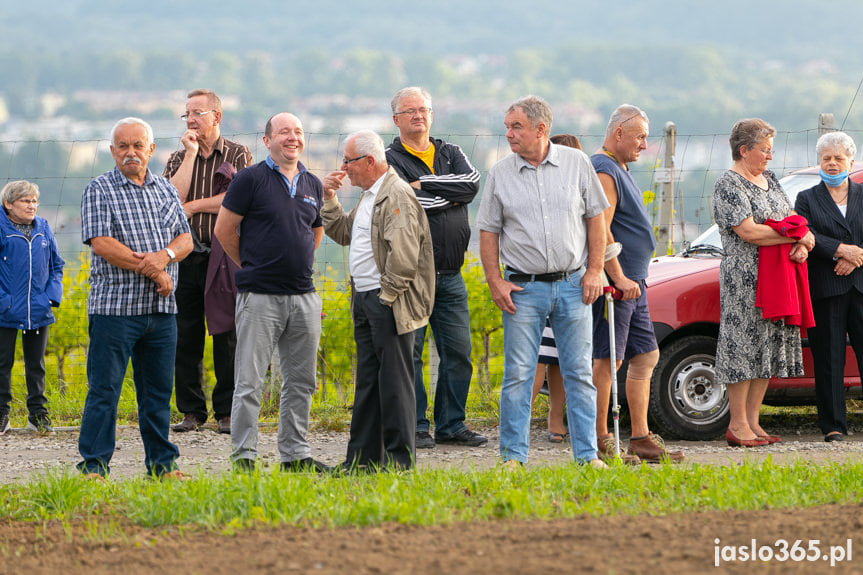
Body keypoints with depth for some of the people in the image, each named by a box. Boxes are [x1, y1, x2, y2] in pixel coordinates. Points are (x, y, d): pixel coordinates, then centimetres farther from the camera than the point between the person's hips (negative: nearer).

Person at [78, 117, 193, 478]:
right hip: (115, 308, -5)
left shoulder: (166, 190, 16)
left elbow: (185, 239, 12)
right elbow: (101, 243, -12)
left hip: (161, 309, 5)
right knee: (104, 388, -5)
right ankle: (94, 465, -2)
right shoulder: (99, 190, -1)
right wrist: (151, 270, -13)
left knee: (158, 390, 10)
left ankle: (162, 463, 17)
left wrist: (165, 255, -12)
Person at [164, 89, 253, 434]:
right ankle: (191, 410, 10)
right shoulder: (178, 159, 13)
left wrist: (193, 206, -6)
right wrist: (191, 154, -5)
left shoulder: (238, 155, 4)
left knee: (227, 336, -3)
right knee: (185, 337, 2)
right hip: (186, 257, 3)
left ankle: (226, 412, 2)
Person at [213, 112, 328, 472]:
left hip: (304, 296, 6)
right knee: (250, 381, -4)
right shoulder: (251, 179, -5)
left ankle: (295, 453, 17)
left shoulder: (313, 184, 12)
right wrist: (252, 265, 9)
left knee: (301, 381, 9)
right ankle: (243, 455, 1)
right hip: (260, 296, -5)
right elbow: (224, 230, -1)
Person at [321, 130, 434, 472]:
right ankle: (363, 459, 18)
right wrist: (330, 199, 16)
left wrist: (386, 294, -17)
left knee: (394, 380, -4)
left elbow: (403, 256, -23)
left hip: (389, 303, -10)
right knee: (367, 380, 13)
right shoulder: (368, 196, 16)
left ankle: (399, 460, 1)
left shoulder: (398, 195, -15)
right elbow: (342, 234, 27)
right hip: (364, 299, 10)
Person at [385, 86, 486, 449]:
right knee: (408, 353, -3)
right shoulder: (390, 160, 0)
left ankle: (451, 425, 14)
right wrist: (450, 197, -6)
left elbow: (472, 183, -6)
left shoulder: (451, 154, 15)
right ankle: (414, 426, 4)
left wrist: (424, 184, -11)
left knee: (458, 352, 5)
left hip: (450, 276, 5)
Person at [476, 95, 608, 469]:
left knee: (579, 372, 3)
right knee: (518, 374, -2)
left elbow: (595, 218, 7)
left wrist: (594, 271, -1)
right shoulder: (500, 174, 3)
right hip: (524, 288, 0)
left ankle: (587, 454, 8)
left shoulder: (576, 163, 3)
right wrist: (495, 281, -4)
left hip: (572, 284, 0)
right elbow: (488, 231, 5)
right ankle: (513, 455, 4)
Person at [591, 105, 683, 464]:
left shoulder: (619, 170, 19)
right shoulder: (604, 171, -14)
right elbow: (600, 231, -22)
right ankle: (600, 444, -5)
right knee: (608, 361, -8)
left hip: (632, 282, 11)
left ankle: (641, 440, 14)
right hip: (615, 284, -11)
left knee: (646, 356, 11)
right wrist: (619, 278, -23)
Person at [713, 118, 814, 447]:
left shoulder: (768, 179, 17)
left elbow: (790, 217, 18)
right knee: (744, 346, -8)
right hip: (745, 278, -8)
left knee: (768, 347, 7)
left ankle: (752, 421, 11)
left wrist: (802, 246, -4)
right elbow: (748, 231, -18)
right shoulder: (728, 185, -9)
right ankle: (738, 426, -5)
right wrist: (798, 237, -12)